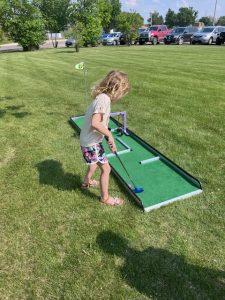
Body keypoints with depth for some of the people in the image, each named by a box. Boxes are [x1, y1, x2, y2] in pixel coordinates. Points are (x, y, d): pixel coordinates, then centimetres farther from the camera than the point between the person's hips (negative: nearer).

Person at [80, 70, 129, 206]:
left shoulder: (102, 97, 6)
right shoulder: (104, 99, -24)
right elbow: (95, 123, -35)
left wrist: (110, 141, 9)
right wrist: (110, 135, -22)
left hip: (90, 140, 10)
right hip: (91, 142, -10)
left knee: (96, 162, 32)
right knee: (106, 168, 3)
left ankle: (87, 182, 56)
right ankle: (105, 198, 22)